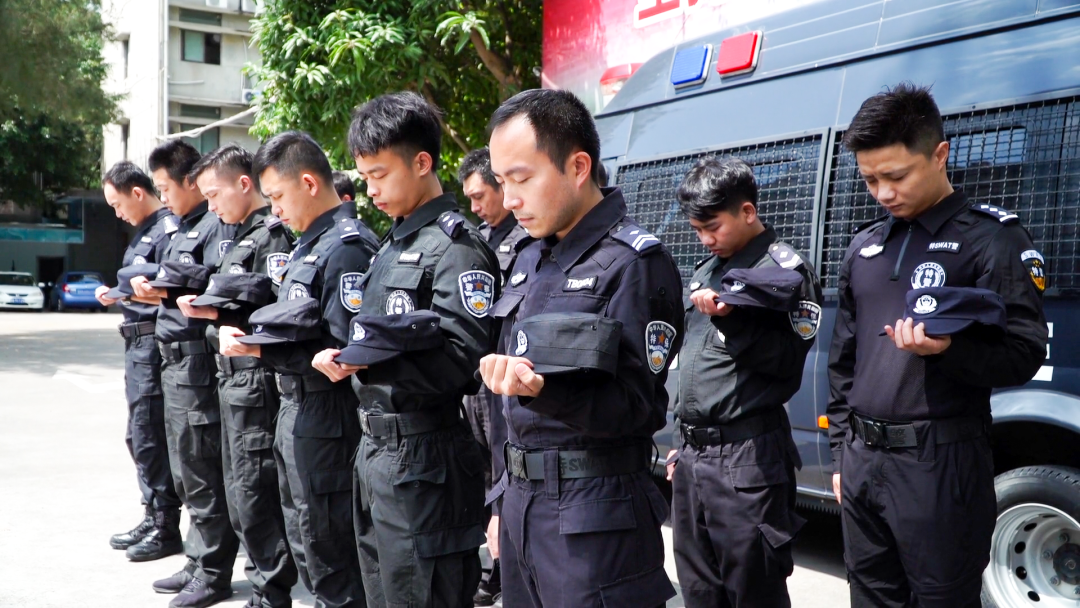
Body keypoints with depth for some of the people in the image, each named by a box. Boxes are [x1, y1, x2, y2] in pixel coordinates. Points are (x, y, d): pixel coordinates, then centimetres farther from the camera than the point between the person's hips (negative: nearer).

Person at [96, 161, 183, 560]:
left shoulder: (168, 230, -13)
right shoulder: (145, 231, 18)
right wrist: (118, 295, 8)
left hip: (155, 343, -10)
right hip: (138, 343, 10)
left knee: (149, 435, -6)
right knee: (142, 435, 15)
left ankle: (166, 527, 3)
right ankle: (155, 517, 26)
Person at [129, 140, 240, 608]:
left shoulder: (218, 225, -10)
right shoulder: (184, 228, 20)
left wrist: (166, 290, -23)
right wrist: (152, 288, 9)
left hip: (198, 361, -10)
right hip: (175, 358, 10)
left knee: (201, 472, -4)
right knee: (187, 470, 15)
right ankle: (199, 563, 24)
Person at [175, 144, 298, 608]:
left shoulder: (274, 235, -13)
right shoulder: (242, 236, 18)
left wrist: (215, 312, -23)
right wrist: (202, 305, 7)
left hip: (257, 379, -10)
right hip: (233, 377, 10)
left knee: (255, 489, -5)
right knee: (240, 488, 15)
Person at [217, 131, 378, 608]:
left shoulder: (347, 246, -17)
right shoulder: (309, 244, 14)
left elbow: (344, 351, -23)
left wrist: (261, 350, -23)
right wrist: (243, 327, 4)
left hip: (327, 420, -10)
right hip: (296, 409, 10)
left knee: (329, 552, 1)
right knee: (305, 542, 19)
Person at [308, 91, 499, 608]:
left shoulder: (455, 246, -13)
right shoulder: (393, 244, 16)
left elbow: (461, 357, -22)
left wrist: (368, 363, -30)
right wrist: (343, 356, 2)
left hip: (423, 461, -9)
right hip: (376, 446, 9)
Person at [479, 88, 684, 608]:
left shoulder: (635, 263, -12)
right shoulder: (531, 259, 12)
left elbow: (639, 408, -16)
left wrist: (544, 389, -32)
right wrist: (506, 502, 18)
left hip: (594, 522, -7)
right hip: (522, 502, 7)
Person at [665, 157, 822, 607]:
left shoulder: (785, 269, -6)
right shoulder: (705, 271, 16)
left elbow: (787, 362, -14)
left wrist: (730, 319, -25)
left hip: (746, 457, -8)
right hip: (692, 452, 8)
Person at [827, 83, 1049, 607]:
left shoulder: (992, 237, -6)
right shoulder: (863, 246, 12)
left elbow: (1025, 356, -10)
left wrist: (947, 350, -28)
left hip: (939, 465, -6)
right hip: (862, 461, 6)